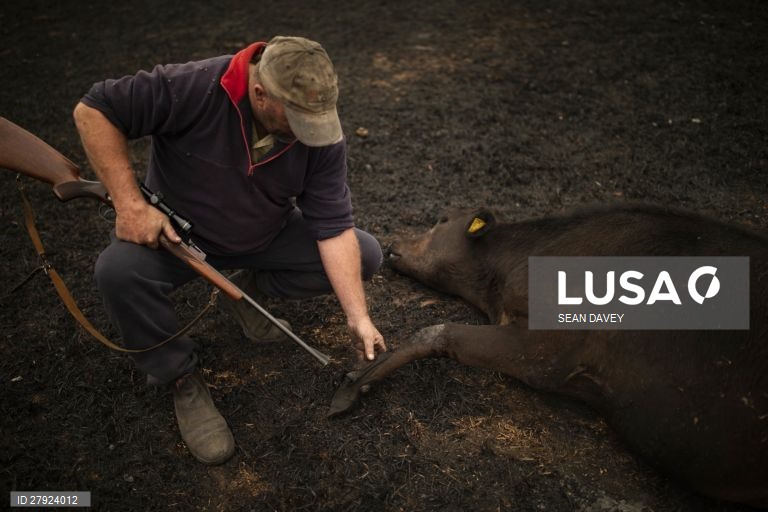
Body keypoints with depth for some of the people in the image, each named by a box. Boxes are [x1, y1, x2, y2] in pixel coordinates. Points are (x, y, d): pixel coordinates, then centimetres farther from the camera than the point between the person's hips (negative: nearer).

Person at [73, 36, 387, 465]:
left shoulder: (322, 133, -21)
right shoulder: (192, 88, -31)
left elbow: (335, 228, -20)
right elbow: (94, 110, -22)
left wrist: (358, 318, -25)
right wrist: (130, 204, -29)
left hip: (269, 235, 3)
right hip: (179, 233, -2)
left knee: (365, 255, -10)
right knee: (119, 270, -33)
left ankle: (252, 290, 9)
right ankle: (181, 378, -8)